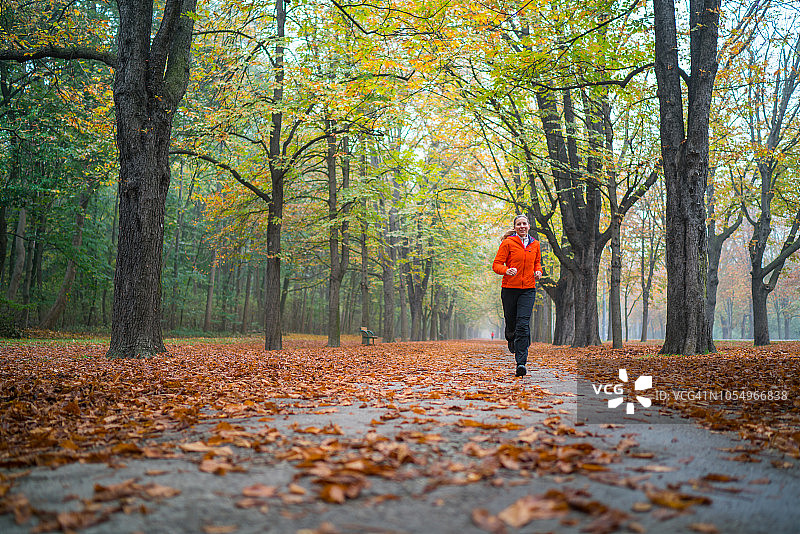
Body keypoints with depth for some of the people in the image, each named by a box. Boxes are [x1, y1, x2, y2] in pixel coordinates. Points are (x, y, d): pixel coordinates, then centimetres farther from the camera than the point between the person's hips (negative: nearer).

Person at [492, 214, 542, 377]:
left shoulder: (535, 244, 10)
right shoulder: (508, 243, -2)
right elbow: (496, 264, -3)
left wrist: (538, 271, 5)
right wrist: (506, 270, -23)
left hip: (528, 289, 1)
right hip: (510, 288, -1)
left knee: (523, 324, -10)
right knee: (511, 322, 8)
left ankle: (521, 362, -12)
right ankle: (511, 339, 46)